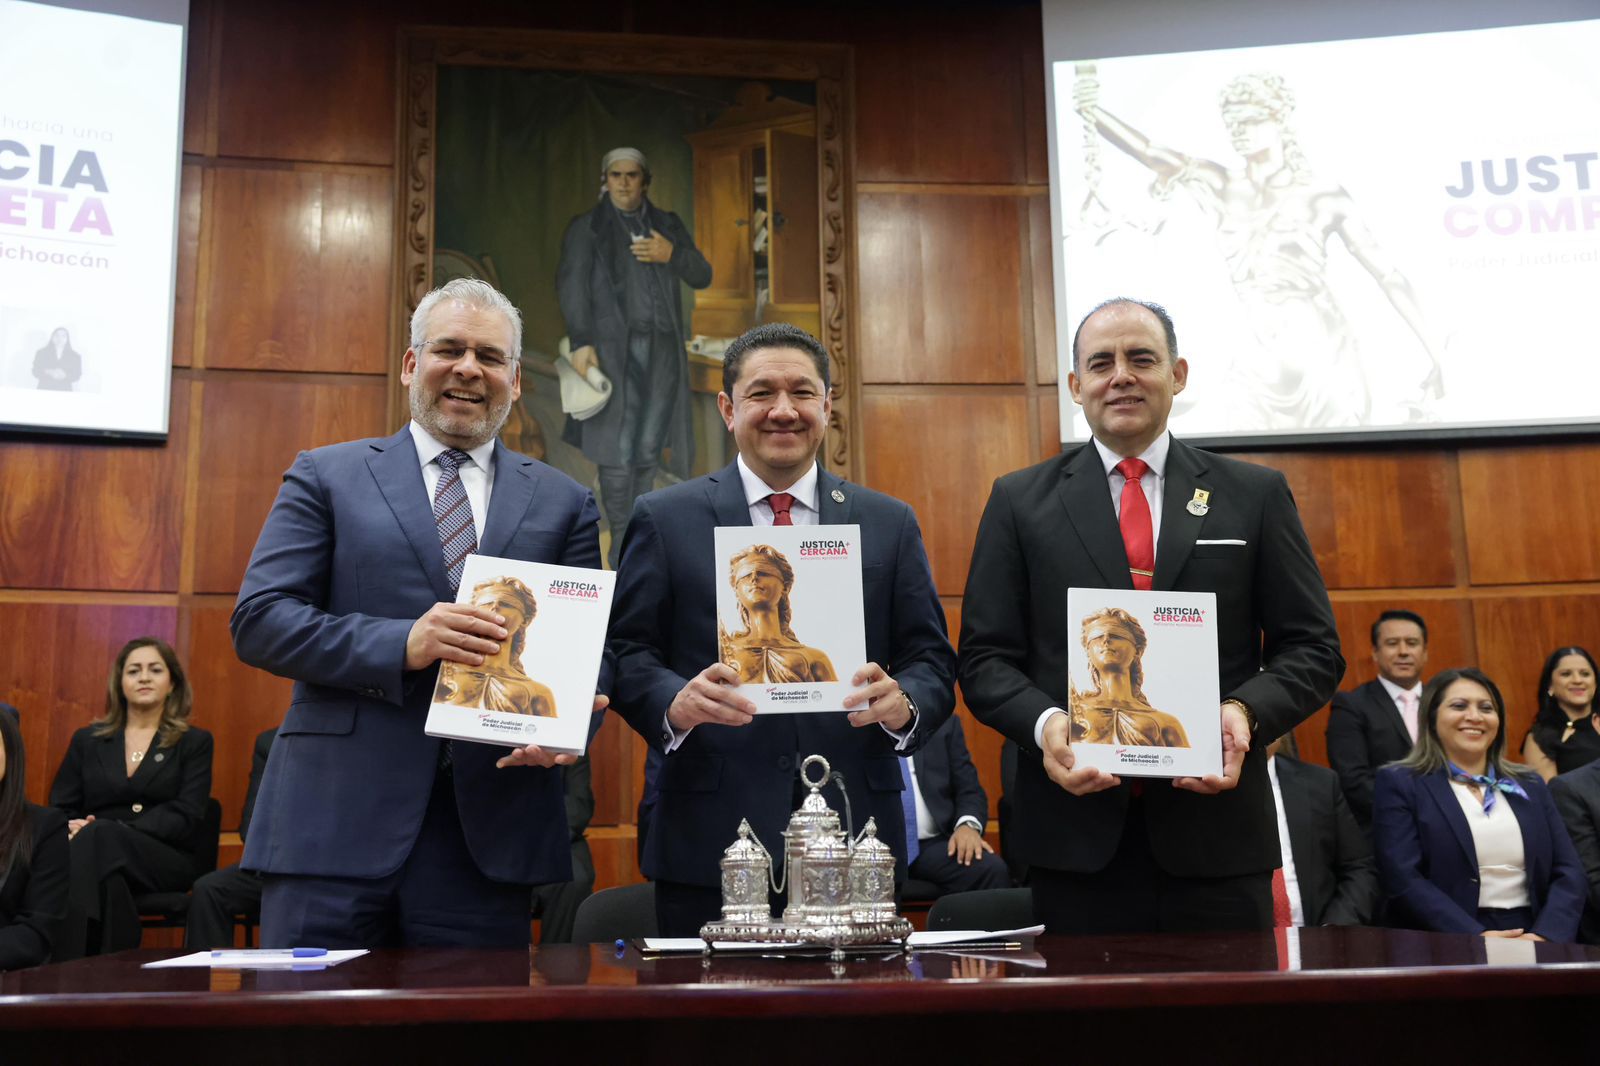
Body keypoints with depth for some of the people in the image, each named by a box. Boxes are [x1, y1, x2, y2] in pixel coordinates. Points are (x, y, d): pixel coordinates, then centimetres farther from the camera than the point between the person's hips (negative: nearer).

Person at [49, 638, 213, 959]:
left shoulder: (194, 742, 12)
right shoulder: (87, 741, 22)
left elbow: (185, 817, -1)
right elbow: (59, 809, 15)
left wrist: (103, 830, -15)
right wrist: (72, 831, -13)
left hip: (166, 861, -1)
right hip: (103, 855, 1)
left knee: (100, 837, -35)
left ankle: (72, 964, -37)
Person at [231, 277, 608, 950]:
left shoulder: (563, 503, 13)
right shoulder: (327, 476, 9)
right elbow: (258, 620, 0)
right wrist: (401, 644, -15)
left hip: (487, 831, 1)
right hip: (335, 825, -1)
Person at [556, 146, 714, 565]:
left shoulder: (668, 224, 15)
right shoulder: (586, 227, 5)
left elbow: (702, 276, 10)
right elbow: (571, 285, -5)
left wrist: (672, 255, -10)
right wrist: (581, 342, -18)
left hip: (661, 346, 3)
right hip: (614, 345, -3)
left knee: (651, 444, 2)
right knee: (619, 445, -8)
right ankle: (620, 539, 0)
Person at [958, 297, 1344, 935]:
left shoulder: (1256, 495, 8)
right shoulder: (1020, 501, 8)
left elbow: (1312, 648, 7)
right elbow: (985, 657, 4)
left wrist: (1246, 710, -13)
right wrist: (1043, 723, -15)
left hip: (1219, 836, 1)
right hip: (1077, 836, 0)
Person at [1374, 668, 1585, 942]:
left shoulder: (1530, 786, 17)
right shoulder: (1399, 783, 2)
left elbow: (1568, 872, 9)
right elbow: (1403, 879, -8)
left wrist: (1545, 936, -9)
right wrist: (1475, 938, -19)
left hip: (1532, 941, 4)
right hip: (1446, 947, -4)